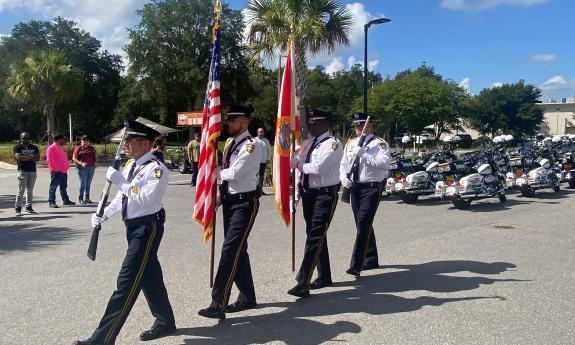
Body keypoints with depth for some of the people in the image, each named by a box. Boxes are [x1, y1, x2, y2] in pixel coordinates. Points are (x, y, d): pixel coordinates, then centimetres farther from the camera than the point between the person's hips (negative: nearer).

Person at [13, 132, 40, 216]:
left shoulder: (34, 147, 16)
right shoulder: (17, 147, 4)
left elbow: (38, 158, 2)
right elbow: (18, 157, -12)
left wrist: (25, 157, -8)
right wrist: (31, 157, -5)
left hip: (33, 170, 4)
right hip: (22, 170, -4)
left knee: (30, 190, 6)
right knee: (21, 190, -6)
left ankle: (29, 207, 11)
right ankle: (18, 208, -2)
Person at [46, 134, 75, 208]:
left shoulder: (62, 148, 19)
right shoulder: (51, 148, -9)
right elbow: (50, 160, -15)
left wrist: (67, 166, 15)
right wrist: (54, 169, -19)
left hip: (64, 171, 9)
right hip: (56, 171, -9)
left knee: (64, 187, 15)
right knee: (53, 187, -4)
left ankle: (65, 200, 22)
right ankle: (51, 202, -1)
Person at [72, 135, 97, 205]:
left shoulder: (92, 148, 13)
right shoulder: (78, 148, -1)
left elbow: (94, 157, 25)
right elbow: (74, 158, -6)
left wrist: (94, 163, 9)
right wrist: (81, 163, -20)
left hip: (91, 167, 5)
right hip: (82, 168, -5)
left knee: (88, 184, 10)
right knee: (83, 183, -6)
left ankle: (87, 198, 19)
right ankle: (81, 198, 1)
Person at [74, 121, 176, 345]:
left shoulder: (157, 168, -17)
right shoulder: (130, 164, 9)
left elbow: (146, 199, -28)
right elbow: (122, 196, 18)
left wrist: (119, 180, -24)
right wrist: (103, 215, 8)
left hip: (148, 227, -9)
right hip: (133, 226, 9)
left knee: (128, 281, -4)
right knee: (148, 276, 18)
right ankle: (165, 322, 34)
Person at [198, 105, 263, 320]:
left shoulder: (252, 145, -14)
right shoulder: (229, 143, 12)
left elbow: (235, 172, -22)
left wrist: (218, 172, -3)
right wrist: (220, 195, 4)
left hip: (245, 202, -9)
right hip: (229, 201, 9)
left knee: (231, 250, -12)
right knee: (238, 250, 14)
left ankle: (219, 304, -7)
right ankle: (247, 296, 28)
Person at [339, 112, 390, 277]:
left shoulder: (380, 144, -6)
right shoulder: (351, 143, 14)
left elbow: (383, 164, -20)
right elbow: (343, 163, 17)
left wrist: (363, 154, -25)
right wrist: (343, 177, -2)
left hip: (371, 187, -7)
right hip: (354, 187, 7)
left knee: (363, 225, -14)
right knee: (362, 225, 15)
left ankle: (356, 265, -13)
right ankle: (371, 260, 31)